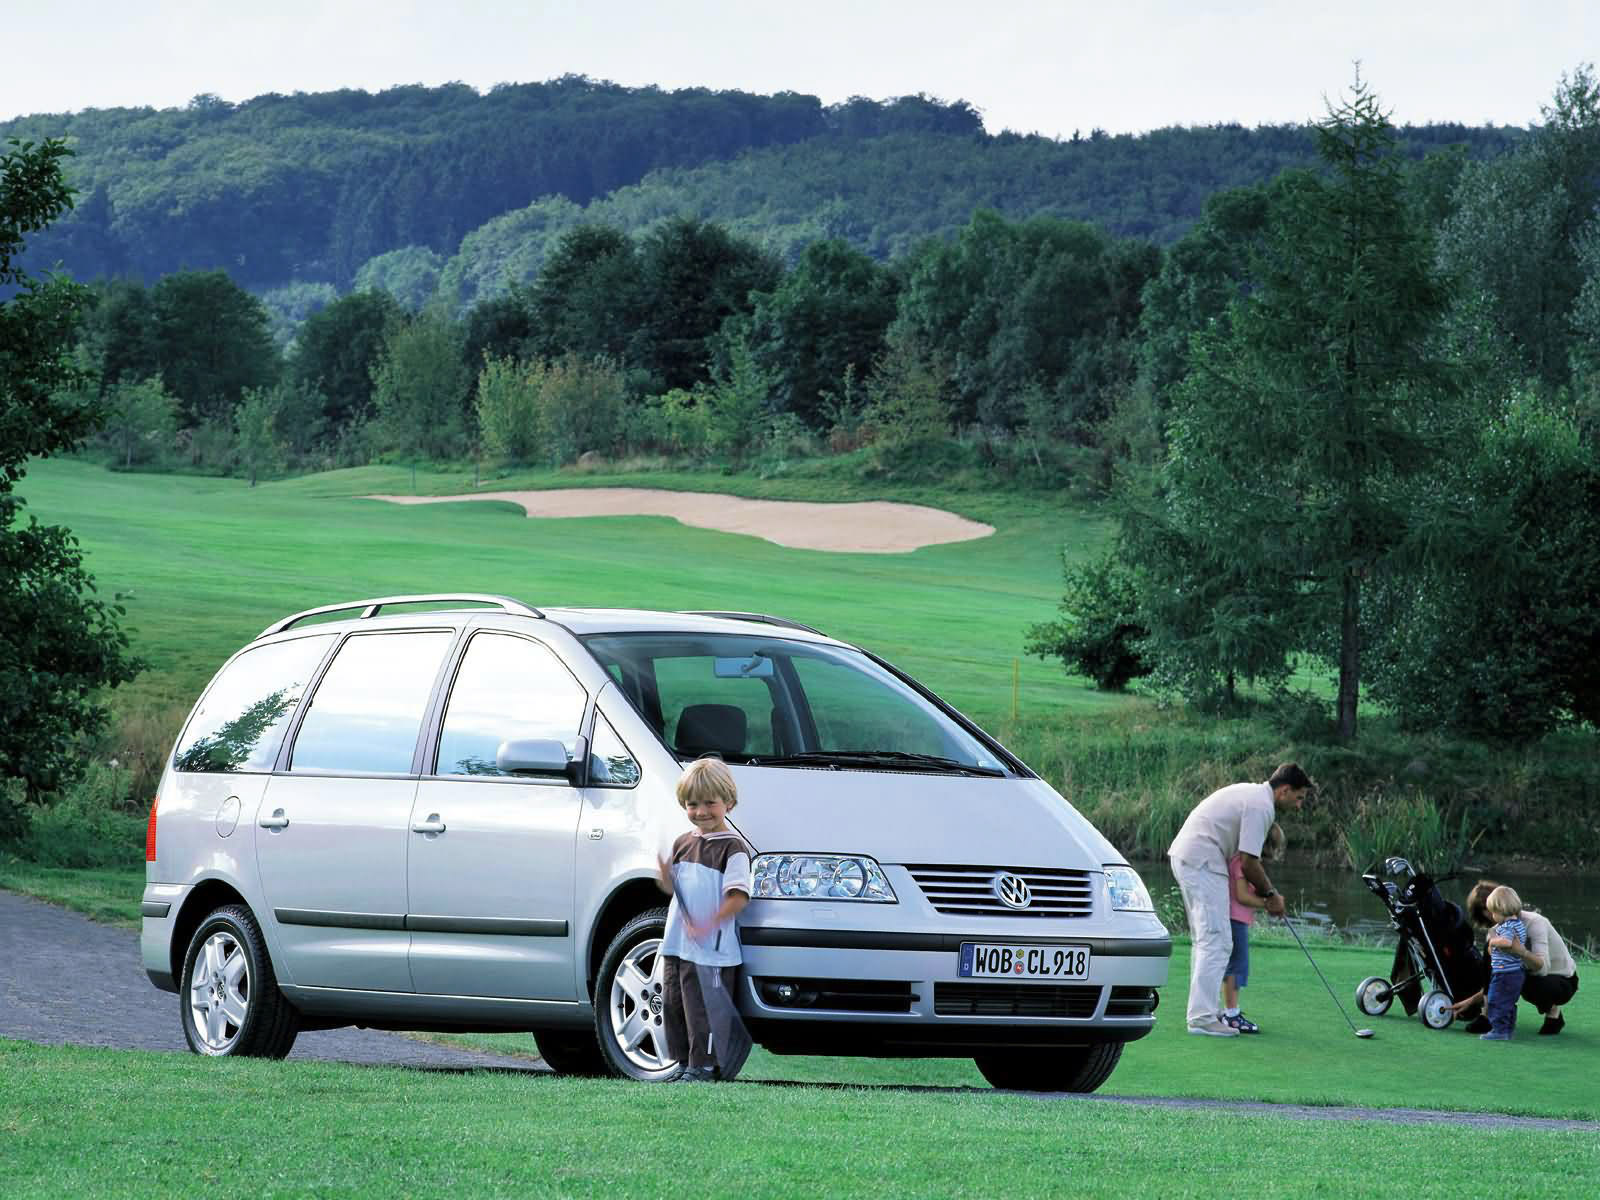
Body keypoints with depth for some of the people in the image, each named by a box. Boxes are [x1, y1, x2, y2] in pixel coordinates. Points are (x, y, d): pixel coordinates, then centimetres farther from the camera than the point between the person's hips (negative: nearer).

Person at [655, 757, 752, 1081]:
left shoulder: (733, 848, -10)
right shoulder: (683, 844, 14)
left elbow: (738, 898, -16)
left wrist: (707, 926, -24)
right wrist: (665, 875, -1)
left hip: (712, 948, -8)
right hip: (676, 944, 8)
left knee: (702, 1009, -6)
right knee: (673, 1006, 12)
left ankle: (702, 1067, 1)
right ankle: (683, 1064, 22)